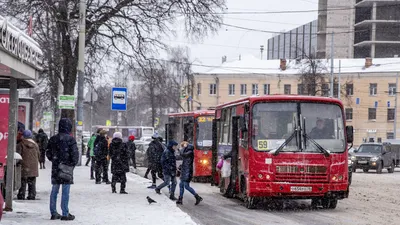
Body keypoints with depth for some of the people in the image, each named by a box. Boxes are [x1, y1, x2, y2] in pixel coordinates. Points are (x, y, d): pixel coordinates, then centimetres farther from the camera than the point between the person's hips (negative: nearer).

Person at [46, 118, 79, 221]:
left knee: (54, 191, 12)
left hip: (55, 167, 5)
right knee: (65, 191, -3)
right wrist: (73, 164, 4)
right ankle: (65, 214, -1)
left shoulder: (53, 139, 7)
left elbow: (48, 153, 14)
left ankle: (53, 213, 15)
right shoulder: (70, 139, -10)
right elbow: (75, 153, -11)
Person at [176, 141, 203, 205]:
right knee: (181, 185, 9)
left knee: (186, 186, -9)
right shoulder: (187, 152, 15)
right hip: (184, 172, 10)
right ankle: (180, 199, 13)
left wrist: (185, 147, -13)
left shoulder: (190, 152, -15)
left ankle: (198, 197, -3)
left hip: (187, 172, -10)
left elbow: (182, 154, -26)